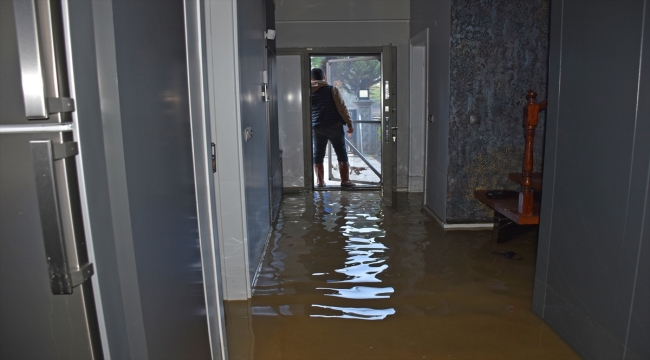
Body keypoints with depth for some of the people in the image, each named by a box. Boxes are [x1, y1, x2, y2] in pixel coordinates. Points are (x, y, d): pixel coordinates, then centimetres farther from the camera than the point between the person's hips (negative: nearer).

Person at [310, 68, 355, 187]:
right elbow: (342, 108, -6)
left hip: (316, 127, 3)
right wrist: (349, 123, 0)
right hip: (334, 126, -2)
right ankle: (345, 180, 5)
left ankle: (320, 181, 11)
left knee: (318, 155, 10)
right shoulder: (332, 89, -2)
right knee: (342, 154, 4)